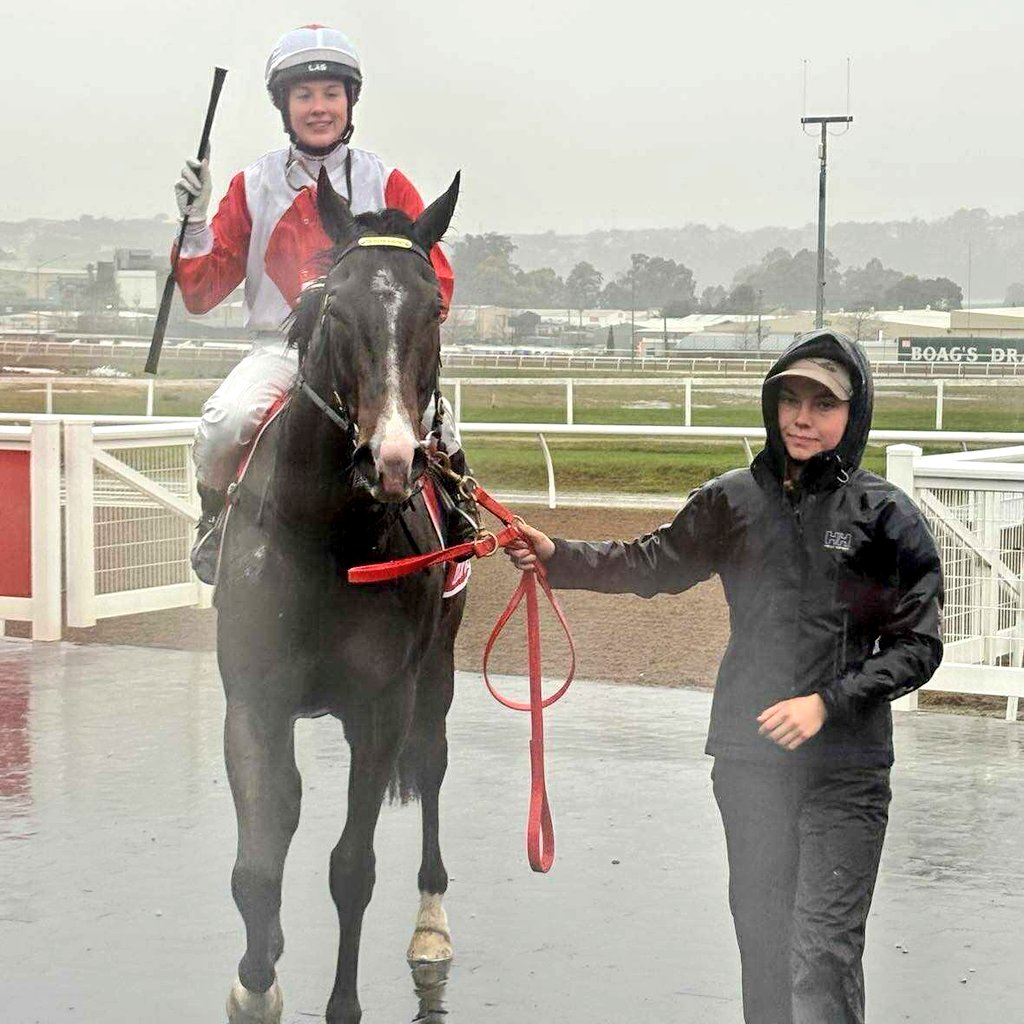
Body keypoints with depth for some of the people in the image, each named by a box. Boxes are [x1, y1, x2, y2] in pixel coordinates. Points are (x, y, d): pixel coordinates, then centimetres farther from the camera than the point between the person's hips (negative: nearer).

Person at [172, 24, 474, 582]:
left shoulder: (385, 183, 8)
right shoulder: (254, 185, 8)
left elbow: (434, 281, 7)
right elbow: (201, 295, 7)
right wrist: (195, 221, -9)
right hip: (279, 347, 1)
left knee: (432, 417, -32)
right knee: (223, 422, -30)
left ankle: (456, 506, -1)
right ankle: (215, 520, 2)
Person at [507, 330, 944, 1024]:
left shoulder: (887, 516, -6)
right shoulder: (735, 499, 5)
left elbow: (919, 646, -5)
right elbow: (653, 565, 16)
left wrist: (829, 702, -16)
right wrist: (558, 557, 2)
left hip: (845, 765, -4)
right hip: (748, 757, 4)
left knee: (822, 953, -7)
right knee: (760, 933, 14)